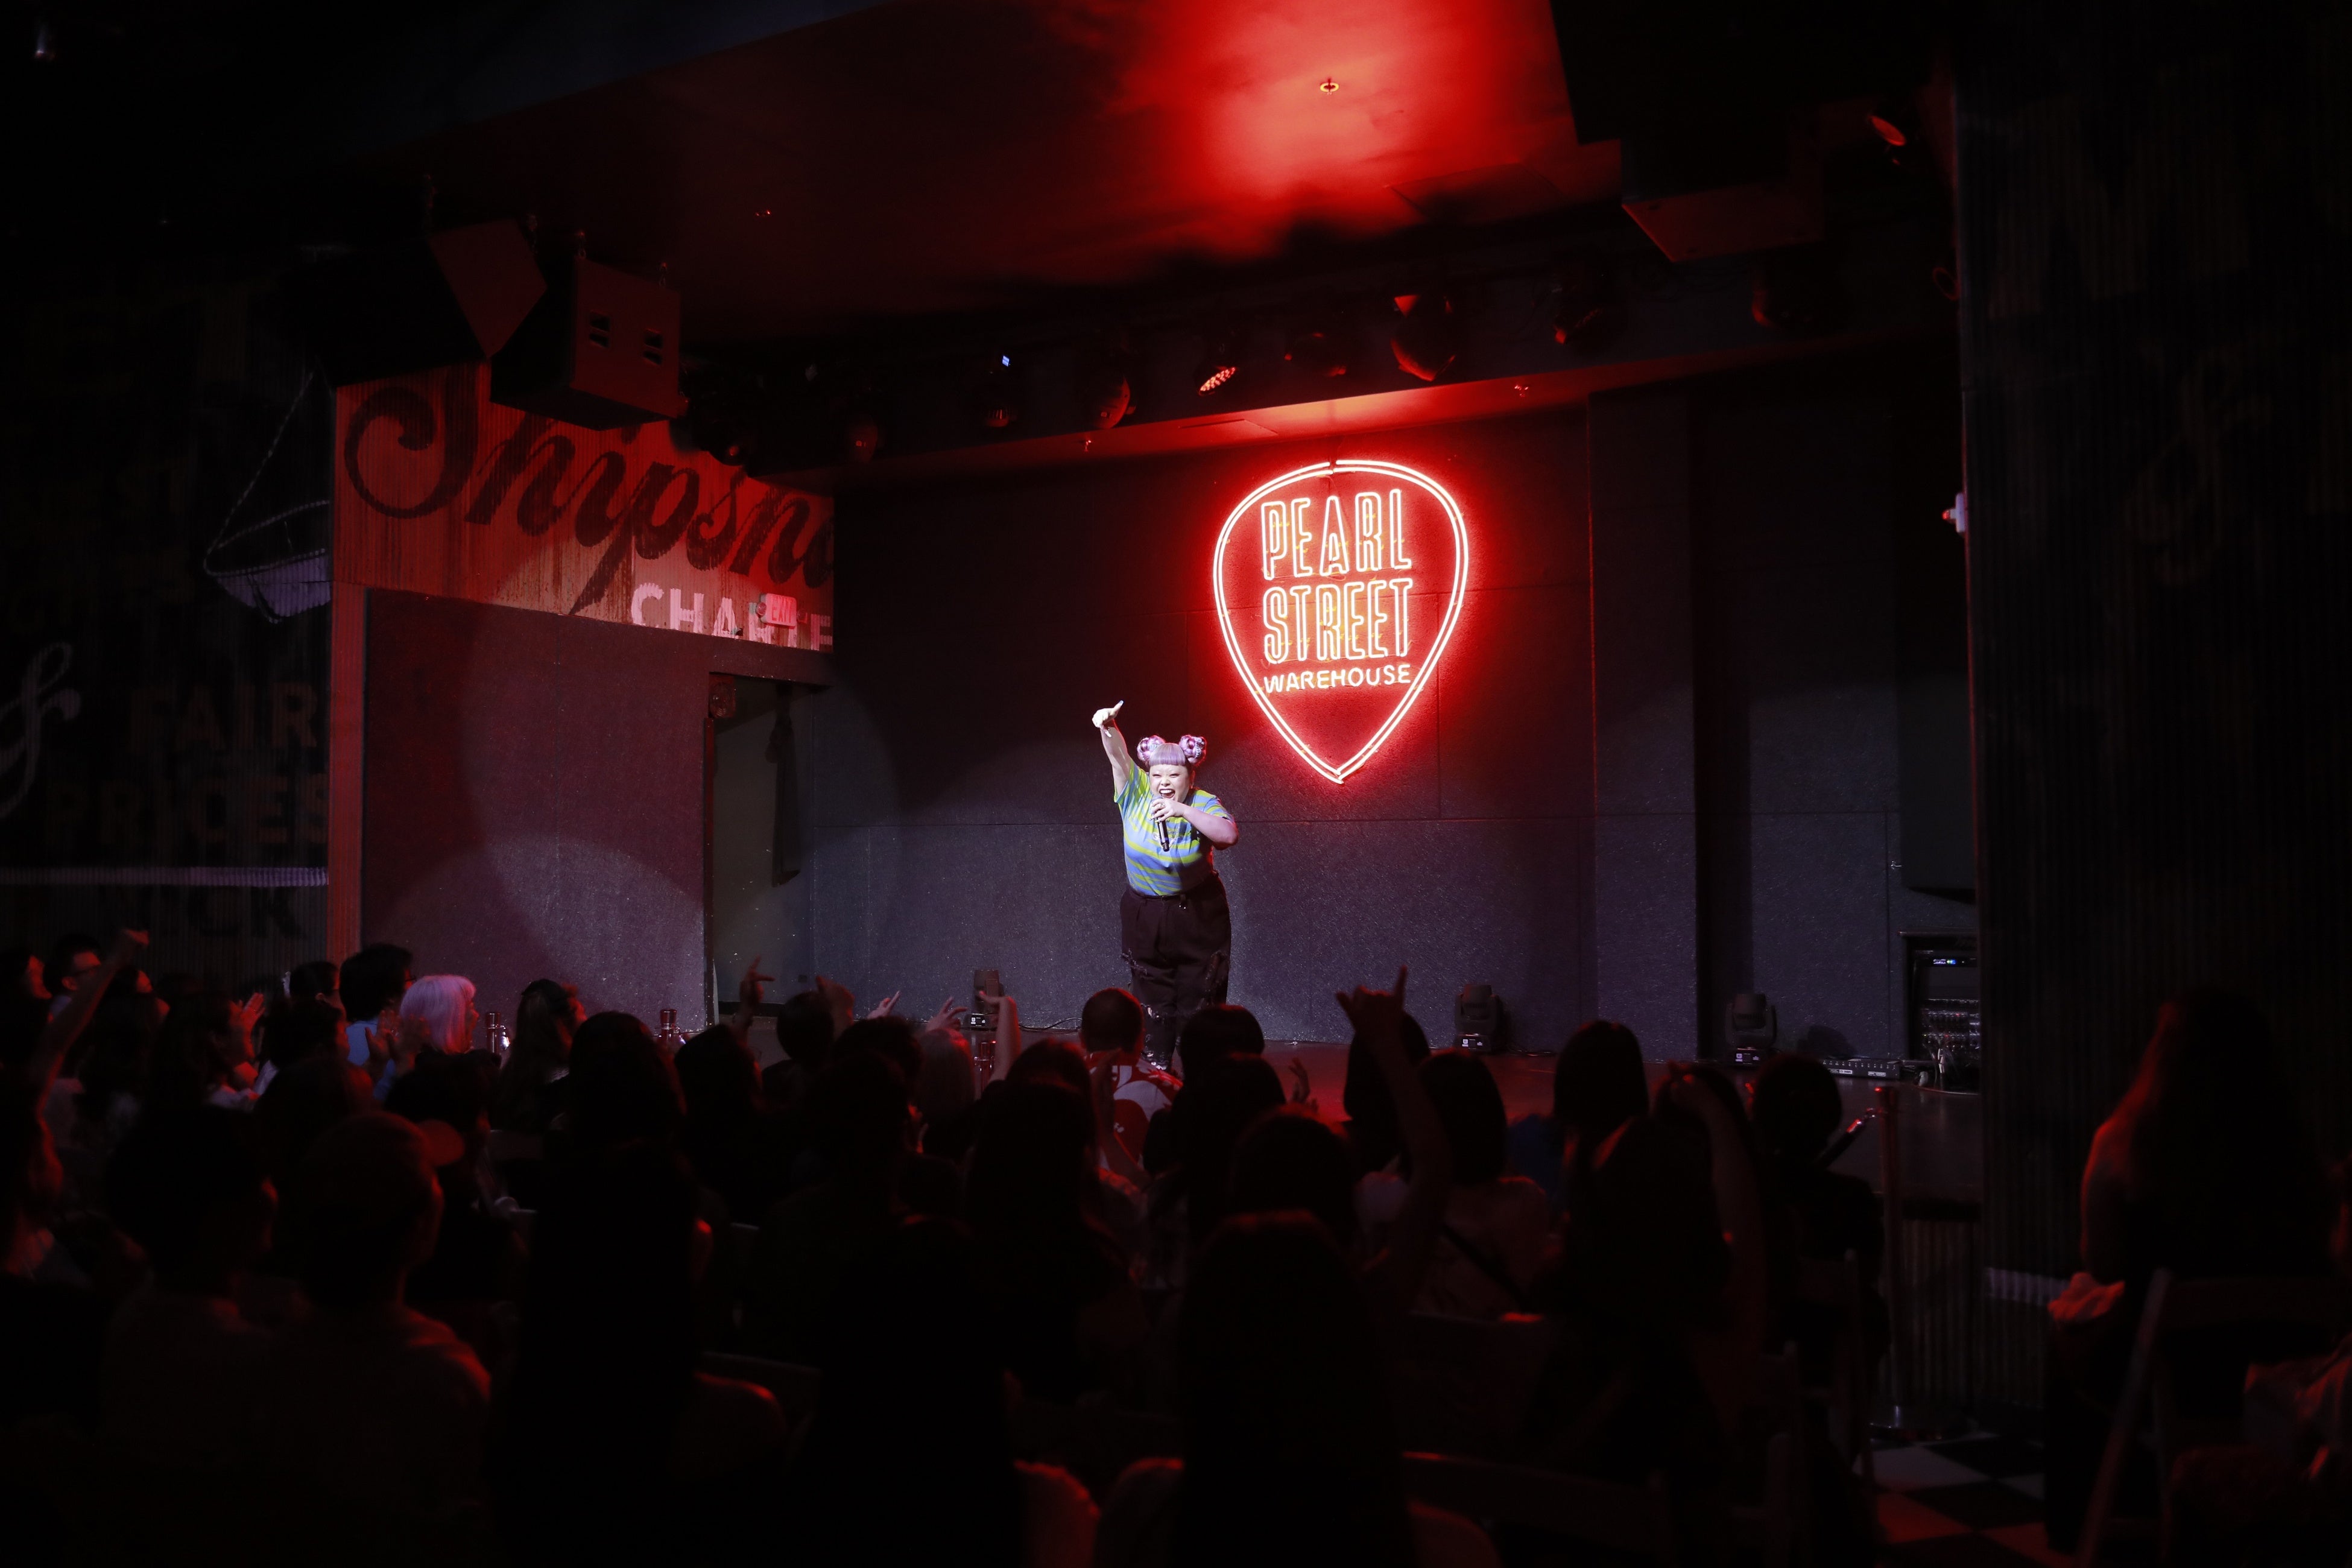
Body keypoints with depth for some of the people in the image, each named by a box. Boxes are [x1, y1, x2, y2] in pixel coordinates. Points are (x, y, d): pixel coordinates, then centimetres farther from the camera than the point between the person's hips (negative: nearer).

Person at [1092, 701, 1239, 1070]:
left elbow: (1230, 835, -33)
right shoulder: (1136, 793, -8)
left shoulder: (1204, 804, -15)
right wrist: (1108, 727, -44)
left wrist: (1183, 811, -41)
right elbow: (1119, 756, -23)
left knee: (1198, 1002, 3)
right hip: (1145, 917, 2)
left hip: (1198, 918, -2)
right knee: (1153, 1003, 11)